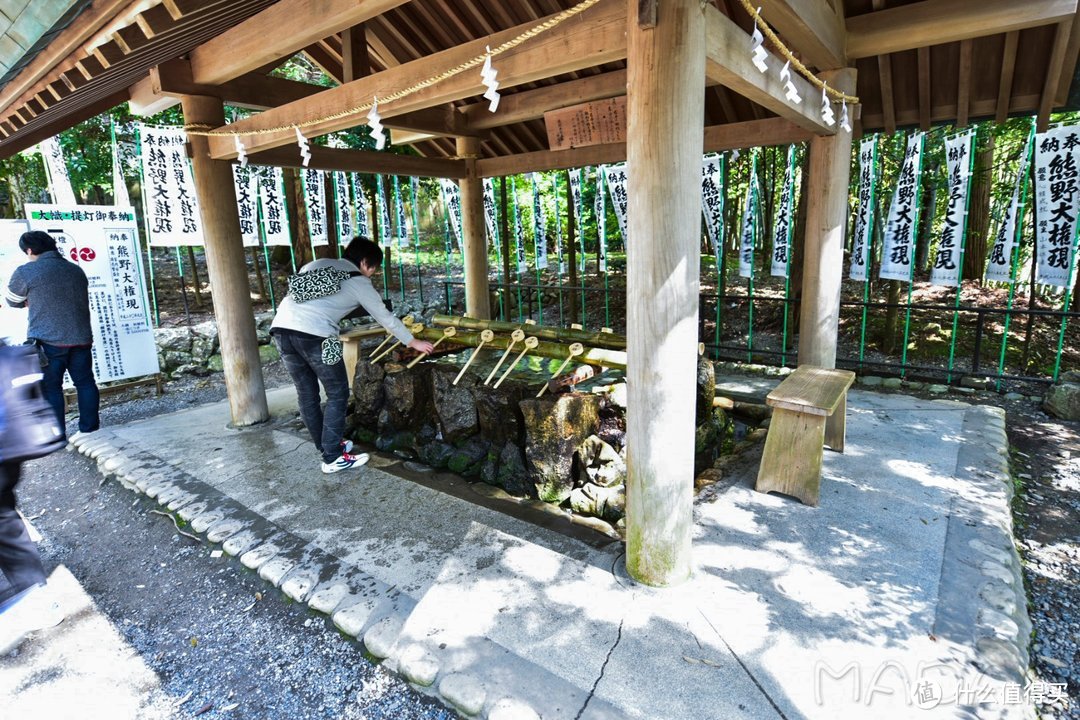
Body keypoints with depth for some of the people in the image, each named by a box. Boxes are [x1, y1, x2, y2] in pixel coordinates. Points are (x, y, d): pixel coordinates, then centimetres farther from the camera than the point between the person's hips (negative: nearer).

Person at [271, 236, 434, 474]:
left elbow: (295, 295, 22)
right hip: (313, 334, -7)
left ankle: (327, 446, 32)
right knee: (338, 394, 7)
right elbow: (386, 318, 16)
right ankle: (333, 458, 10)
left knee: (306, 393, 17)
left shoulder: (317, 264, 26)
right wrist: (413, 342, 27)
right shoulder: (359, 281, 10)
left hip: (281, 327, 7)